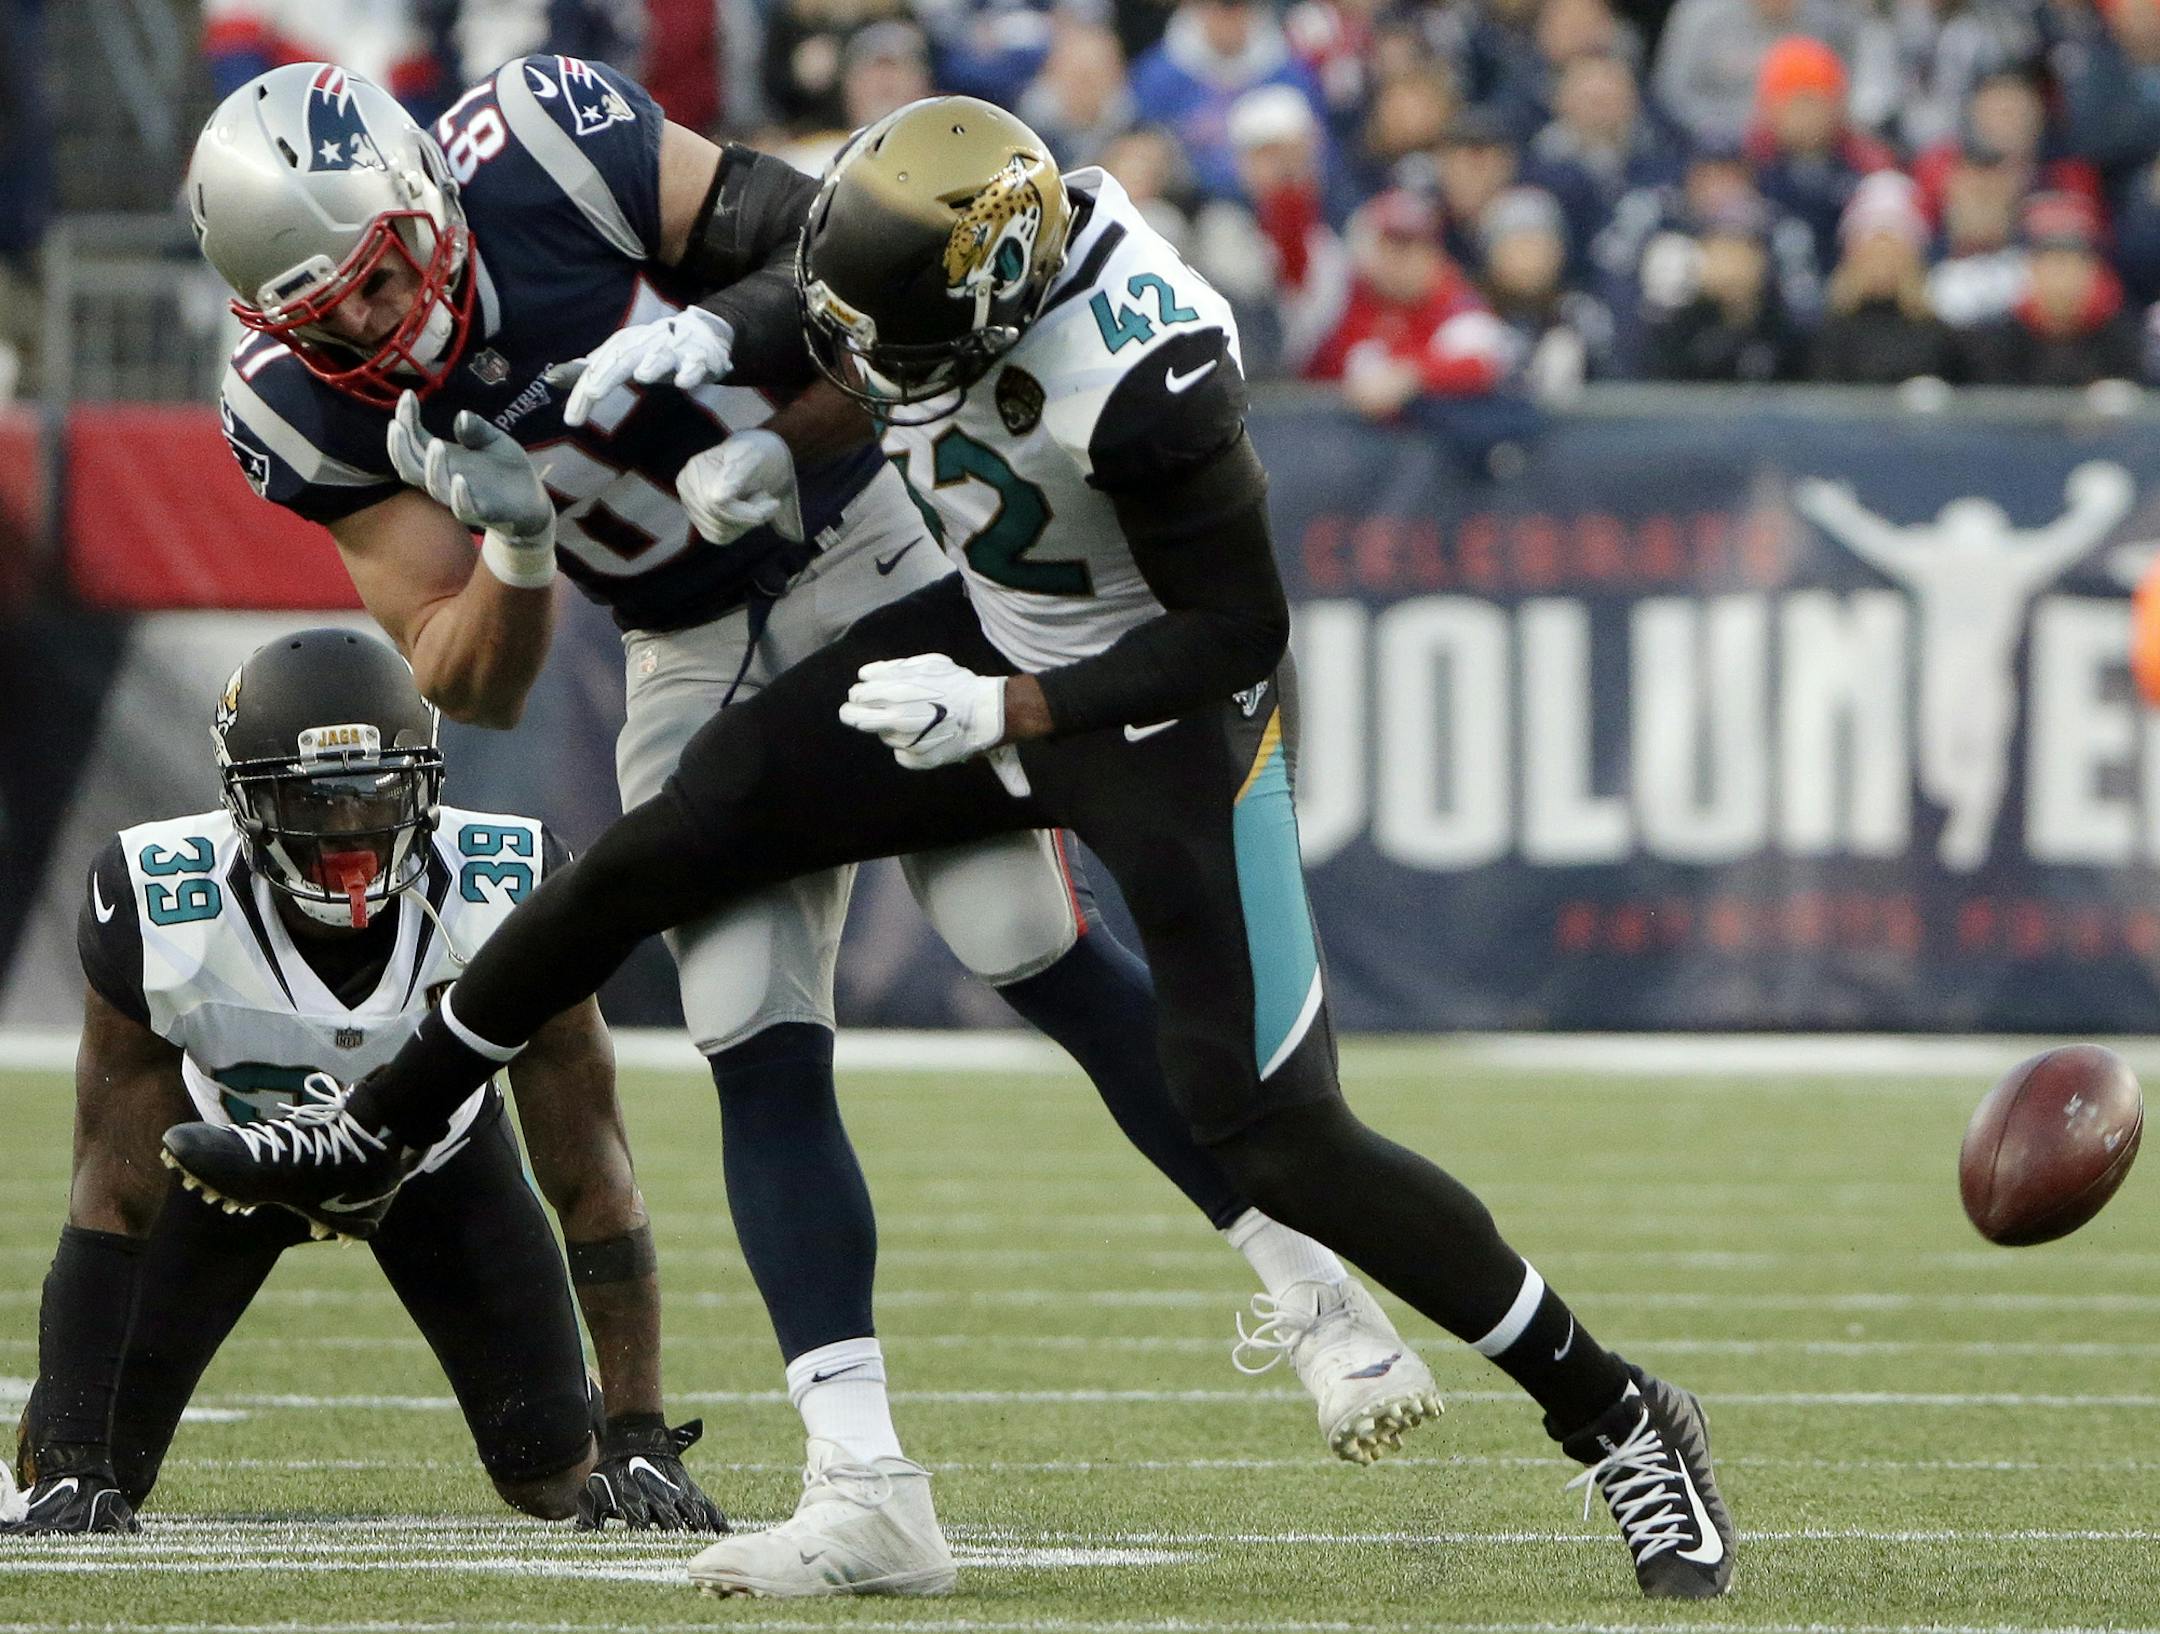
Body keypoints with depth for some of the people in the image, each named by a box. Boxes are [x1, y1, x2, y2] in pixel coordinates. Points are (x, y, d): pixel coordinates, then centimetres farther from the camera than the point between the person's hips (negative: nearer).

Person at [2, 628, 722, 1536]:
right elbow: (116, 1192, -31)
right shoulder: (158, 914, -37)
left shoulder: (505, 897, -35)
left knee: (556, 1478, -5)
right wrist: (75, 1467, -38)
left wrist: (638, 1438, -30)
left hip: (435, 1152, 1)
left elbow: (589, 1177, -26)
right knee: (83, 1459, -10)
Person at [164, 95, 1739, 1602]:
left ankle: (1619, 1424, 2)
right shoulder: (934, 234, -17)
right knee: (669, 843, 6)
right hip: (995, 633, 7)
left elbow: (1236, 632, -26)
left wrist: (999, 715, -29)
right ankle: (373, 1137, 27)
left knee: (1276, 1136, -10)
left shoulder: (1148, 378, -37)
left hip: (1168, 708, -7)